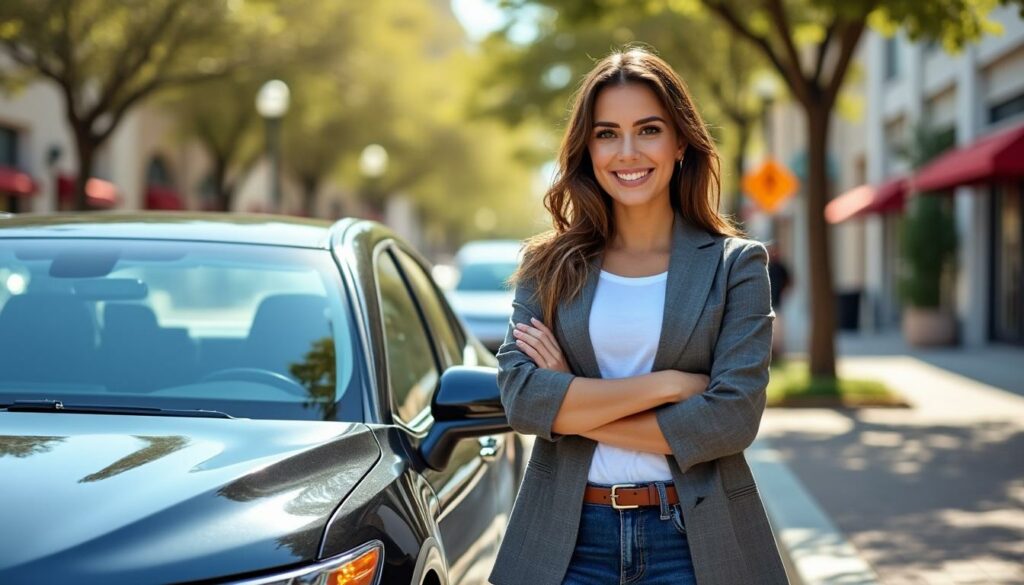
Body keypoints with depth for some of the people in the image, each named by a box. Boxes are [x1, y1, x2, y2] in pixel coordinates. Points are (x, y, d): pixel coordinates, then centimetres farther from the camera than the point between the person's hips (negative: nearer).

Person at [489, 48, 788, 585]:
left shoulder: (735, 264, -2)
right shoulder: (550, 265, 3)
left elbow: (734, 417, -12)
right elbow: (519, 395, -10)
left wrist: (572, 406, -11)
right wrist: (668, 384, -15)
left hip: (694, 540, -1)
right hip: (570, 539, 1)